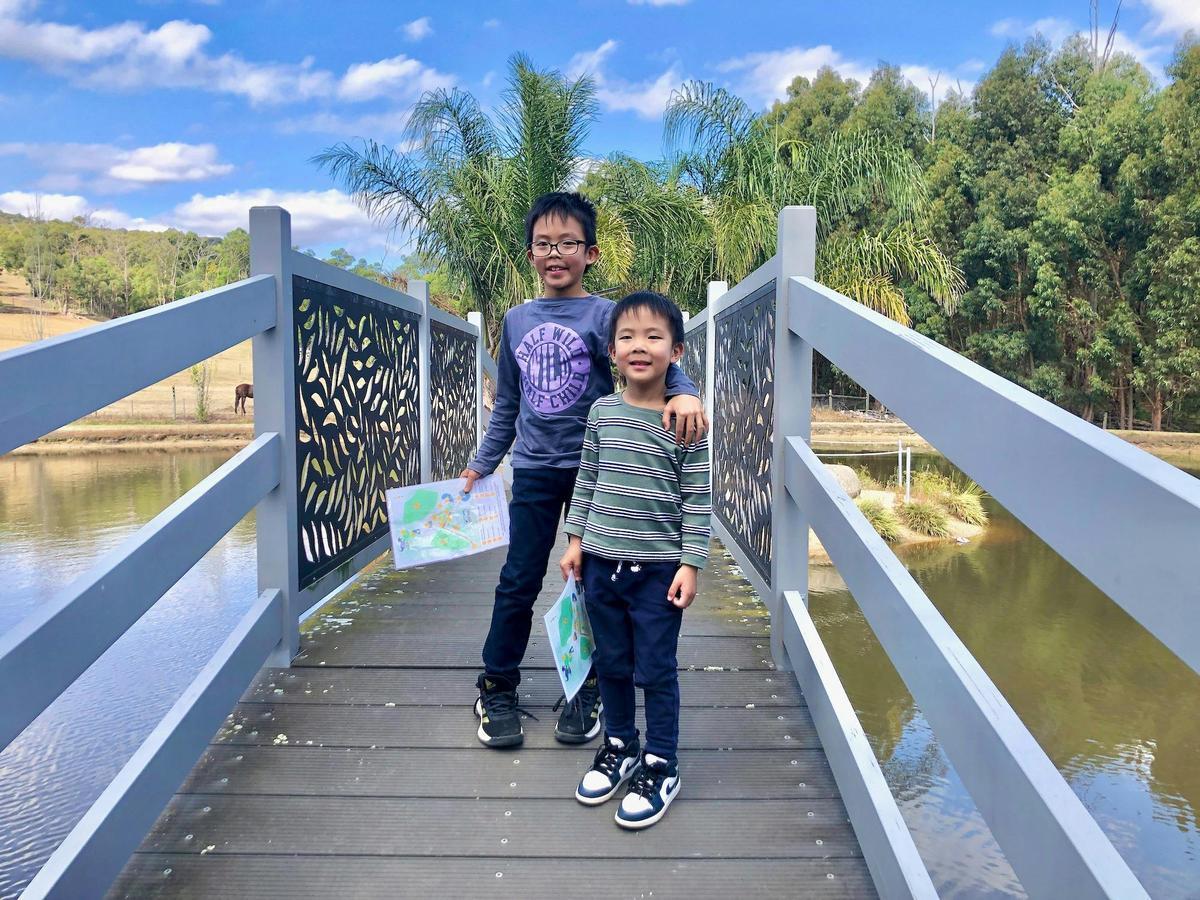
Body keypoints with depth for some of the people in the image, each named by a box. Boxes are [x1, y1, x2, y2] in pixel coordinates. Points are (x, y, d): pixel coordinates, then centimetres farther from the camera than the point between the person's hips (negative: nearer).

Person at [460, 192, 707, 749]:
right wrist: (481, 463, 17)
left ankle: (585, 692, 26)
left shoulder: (603, 315, -6)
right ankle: (497, 689, 23)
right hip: (534, 471, 3)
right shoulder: (517, 321, 8)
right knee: (518, 582, 6)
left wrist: (684, 392, -45)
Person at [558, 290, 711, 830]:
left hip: (659, 568, -4)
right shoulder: (602, 412, 2)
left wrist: (691, 563, -9)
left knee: (656, 671, 5)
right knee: (611, 664, 17)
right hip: (602, 562, 4)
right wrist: (576, 540, 9)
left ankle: (660, 766, 23)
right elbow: (586, 481, 10)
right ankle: (619, 747, 37)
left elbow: (697, 500, -7)